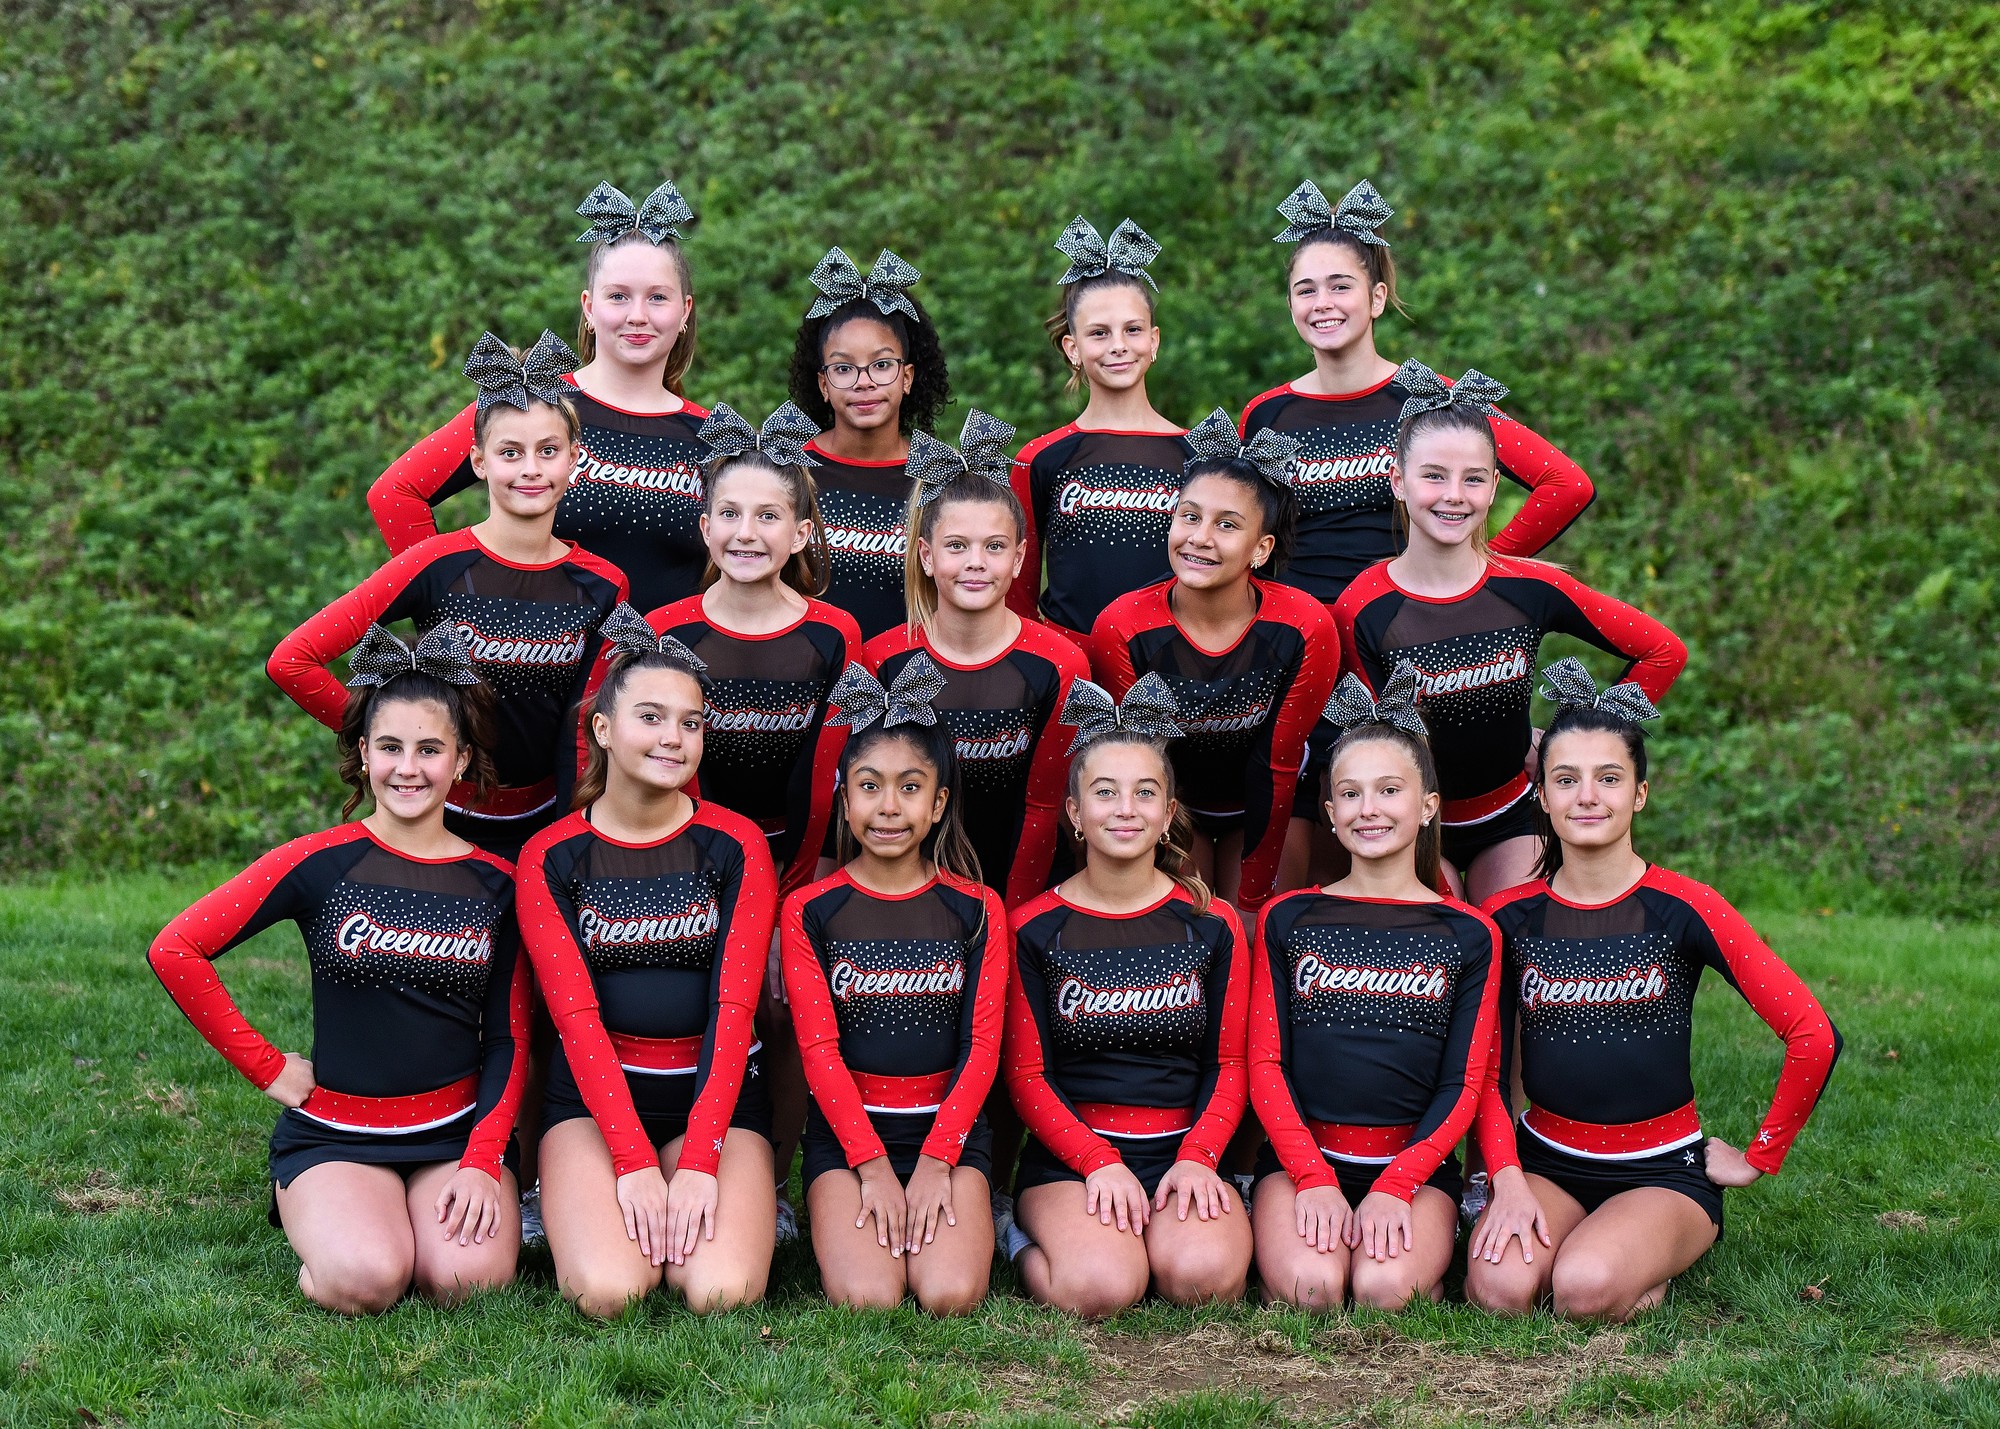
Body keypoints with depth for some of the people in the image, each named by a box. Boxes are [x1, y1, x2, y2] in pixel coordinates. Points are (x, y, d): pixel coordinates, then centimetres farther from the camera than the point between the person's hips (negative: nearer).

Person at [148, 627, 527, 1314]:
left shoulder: (496, 883, 3)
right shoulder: (320, 863, -5)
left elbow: (508, 1038, 5)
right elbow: (174, 950, -8)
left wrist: (482, 1160, -9)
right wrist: (266, 1067, -5)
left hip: (458, 1132, 2)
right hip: (335, 1133, -2)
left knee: (469, 1277, -26)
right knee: (367, 1281, -29)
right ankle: (309, 1207, 8)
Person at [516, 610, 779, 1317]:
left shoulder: (737, 846, -1)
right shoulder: (547, 858, -1)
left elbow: (733, 1009, -8)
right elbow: (574, 1016, -9)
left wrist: (698, 1161, -18)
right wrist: (634, 1162, -19)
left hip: (717, 1092, 1)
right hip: (595, 1096, 0)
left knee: (721, 1292, -23)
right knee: (607, 1292, -25)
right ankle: (592, 1215, 9)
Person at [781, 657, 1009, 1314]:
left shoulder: (976, 910, 5)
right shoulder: (810, 911, 2)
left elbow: (982, 1047, 0)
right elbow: (819, 1049, -4)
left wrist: (936, 1160, -11)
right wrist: (872, 1165, -13)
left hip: (950, 1127, 0)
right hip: (846, 1131, 0)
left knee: (949, 1296, -23)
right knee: (867, 1299, -23)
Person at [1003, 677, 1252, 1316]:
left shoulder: (1212, 926, 7)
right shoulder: (1034, 928, 2)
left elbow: (1229, 1065, 7)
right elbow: (1026, 1072, 1)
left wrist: (1197, 1157, -11)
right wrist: (1099, 1162, -14)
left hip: (1184, 1152, 1)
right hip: (1070, 1156, -1)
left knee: (1204, 1275, -31)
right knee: (1101, 1288, -30)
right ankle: (1026, 1241, 3)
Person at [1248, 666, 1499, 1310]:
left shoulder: (1469, 935, 7)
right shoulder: (1287, 920, 8)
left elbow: (1463, 1085, 3)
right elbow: (1265, 1065, 3)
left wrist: (1395, 1186, -12)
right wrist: (1315, 1179, -12)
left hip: (1417, 1162, 0)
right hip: (1300, 1155, 0)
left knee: (1387, 1290, -29)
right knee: (1310, 1289, -29)